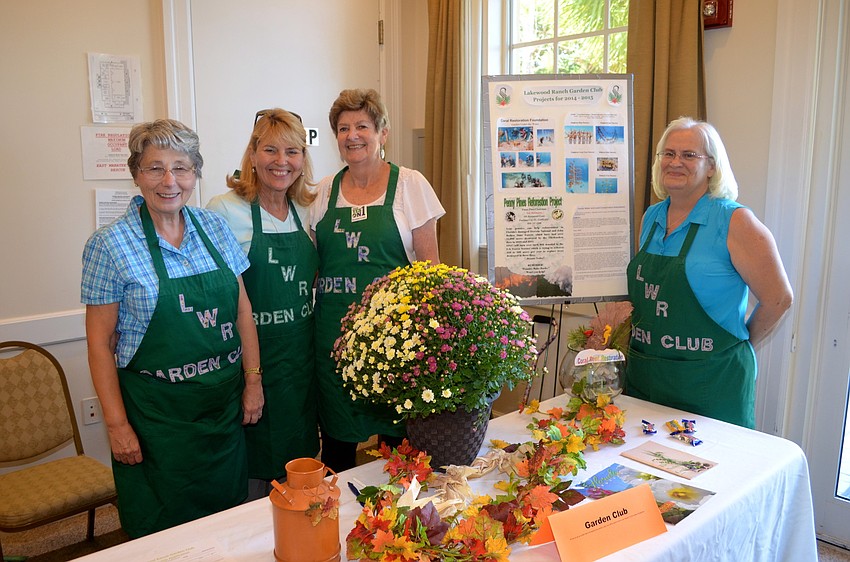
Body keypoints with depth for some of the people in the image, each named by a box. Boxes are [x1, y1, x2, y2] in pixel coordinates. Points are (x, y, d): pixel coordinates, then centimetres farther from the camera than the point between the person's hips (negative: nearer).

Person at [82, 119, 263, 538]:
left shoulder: (215, 228, 1)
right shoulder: (110, 244, -10)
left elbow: (241, 309, 6)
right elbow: (100, 340, -7)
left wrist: (253, 380, 4)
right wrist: (116, 423, -8)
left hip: (225, 404, 4)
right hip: (157, 413, -3)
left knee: (229, 511, 18)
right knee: (164, 528, 12)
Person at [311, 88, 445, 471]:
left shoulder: (410, 184, -1)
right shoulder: (325, 191, 10)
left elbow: (429, 263, -3)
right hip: (333, 328, 4)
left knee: (398, 434, 4)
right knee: (336, 439, 12)